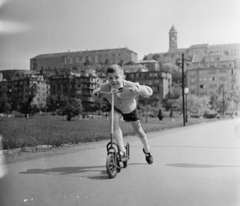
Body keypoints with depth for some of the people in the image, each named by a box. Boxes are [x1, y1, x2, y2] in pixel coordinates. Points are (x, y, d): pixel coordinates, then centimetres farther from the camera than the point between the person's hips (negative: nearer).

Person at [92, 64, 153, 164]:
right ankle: (122, 150, -17)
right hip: (116, 108, 1)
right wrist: (95, 94, -37)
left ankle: (147, 151, 40)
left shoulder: (130, 87, -40)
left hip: (130, 110, -1)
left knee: (139, 130, 8)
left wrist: (139, 89, -52)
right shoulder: (105, 88, -34)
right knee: (114, 120, -31)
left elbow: (149, 91, -31)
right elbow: (97, 93, -12)